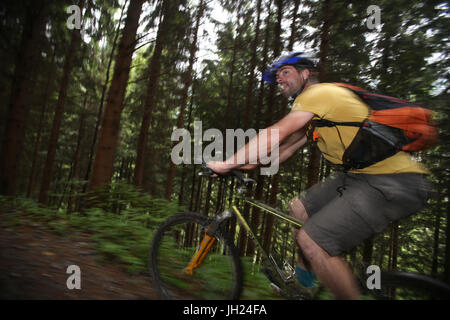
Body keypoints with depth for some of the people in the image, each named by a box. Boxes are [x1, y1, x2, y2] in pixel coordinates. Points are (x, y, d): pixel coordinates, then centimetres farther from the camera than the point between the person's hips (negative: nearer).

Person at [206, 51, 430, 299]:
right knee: (298, 208, 12)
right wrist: (252, 164, 10)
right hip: (361, 174, 10)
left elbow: (274, 135, -19)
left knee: (311, 240, -17)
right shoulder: (314, 109, 19)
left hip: (393, 182, -10)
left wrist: (226, 164, -12)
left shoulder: (318, 92, -12)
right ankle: (305, 274, 29)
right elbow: (288, 147, 19)